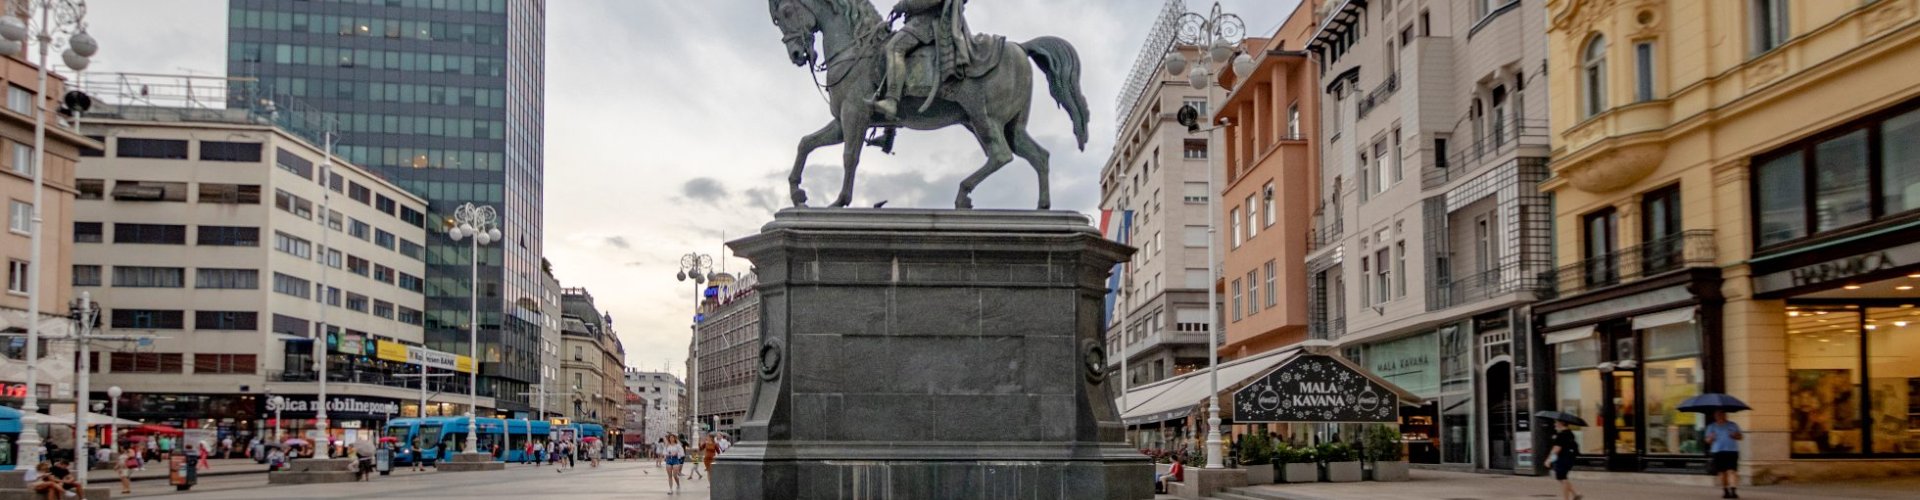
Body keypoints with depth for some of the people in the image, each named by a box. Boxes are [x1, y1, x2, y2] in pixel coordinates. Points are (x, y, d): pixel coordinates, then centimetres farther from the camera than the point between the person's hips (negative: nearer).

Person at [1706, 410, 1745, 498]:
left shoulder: (1732, 425, 14)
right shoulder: (1711, 427, 14)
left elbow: (1741, 437, 15)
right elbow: (1708, 440, 10)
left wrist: (1735, 435, -6)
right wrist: (1710, 438, -13)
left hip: (1732, 451, -1)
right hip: (1718, 452, 1)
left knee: (1732, 471, -12)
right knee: (1721, 472, 0)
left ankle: (1733, 490, -19)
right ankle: (1725, 491, 10)